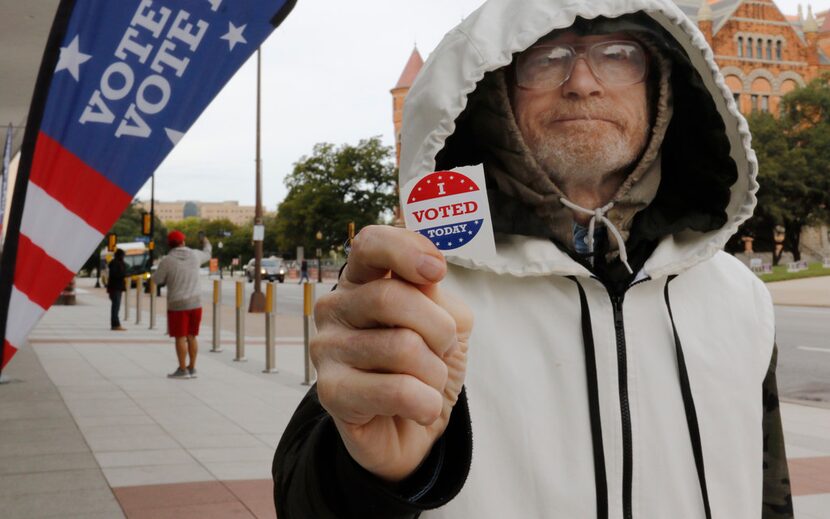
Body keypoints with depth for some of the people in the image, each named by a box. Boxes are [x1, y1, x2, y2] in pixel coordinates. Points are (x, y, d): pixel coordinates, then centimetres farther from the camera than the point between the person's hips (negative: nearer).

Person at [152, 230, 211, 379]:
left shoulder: (167, 261, -12)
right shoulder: (195, 255, 1)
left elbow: (157, 280, -4)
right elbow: (207, 254, 23)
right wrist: (206, 243, 44)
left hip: (178, 304, -4)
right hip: (195, 302, 4)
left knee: (180, 337, 1)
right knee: (192, 336, 11)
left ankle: (183, 369, 2)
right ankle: (192, 368, 16)